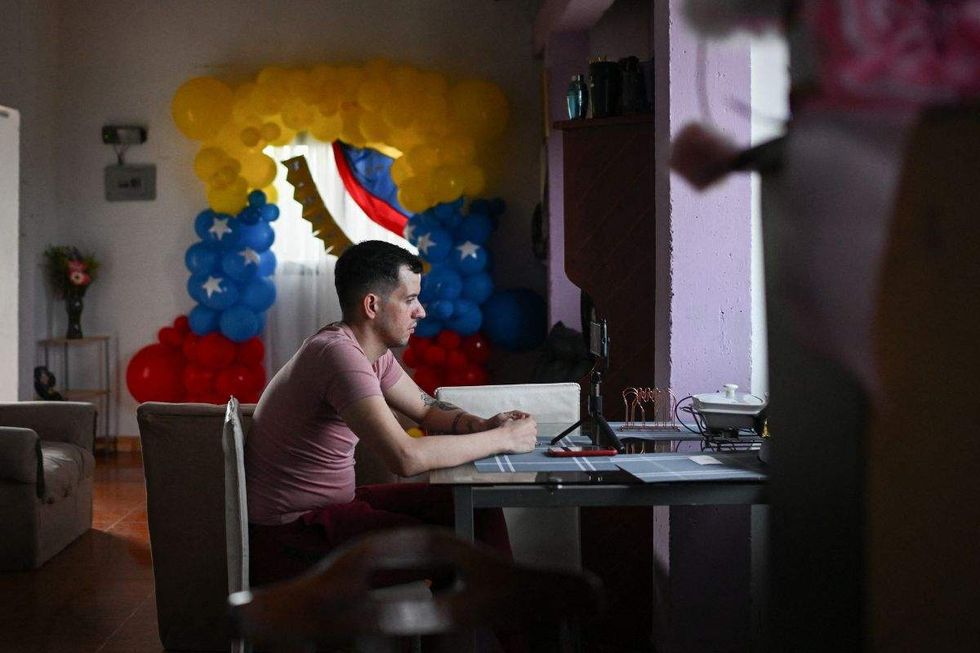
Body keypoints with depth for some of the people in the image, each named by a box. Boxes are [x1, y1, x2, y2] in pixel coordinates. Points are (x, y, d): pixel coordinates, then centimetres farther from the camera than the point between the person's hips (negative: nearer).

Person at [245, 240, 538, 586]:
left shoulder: (372, 351, 5)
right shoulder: (339, 353, -26)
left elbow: (428, 410, 17)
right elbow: (406, 457, -34)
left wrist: (482, 426, -5)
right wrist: (502, 439, -22)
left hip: (334, 502, 10)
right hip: (287, 537, -10)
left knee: (477, 508, 3)